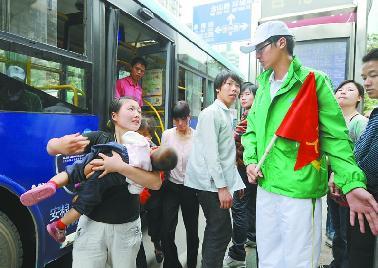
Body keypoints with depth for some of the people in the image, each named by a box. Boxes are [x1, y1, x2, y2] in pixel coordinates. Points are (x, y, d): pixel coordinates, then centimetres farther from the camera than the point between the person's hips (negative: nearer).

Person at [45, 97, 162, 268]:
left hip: (127, 227, 1)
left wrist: (119, 167, -28)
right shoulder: (99, 138, -5)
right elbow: (51, 147, -9)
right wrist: (61, 146, -33)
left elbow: (156, 183, -18)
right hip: (92, 223, -1)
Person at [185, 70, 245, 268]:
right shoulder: (211, 113, -11)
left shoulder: (227, 114, 16)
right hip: (211, 183, -9)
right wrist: (222, 187, -20)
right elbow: (210, 153, -19)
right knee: (221, 232, -4)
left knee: (215, 230, 18)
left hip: (219, 182, 9)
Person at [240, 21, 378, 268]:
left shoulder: (313, 81, -6)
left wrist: (353, 183, -20)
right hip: (265, 186, 6)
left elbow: (335, 137, -10)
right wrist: (250, 160, 1)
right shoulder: (263, 86, 12)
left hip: (300, 190, -6)